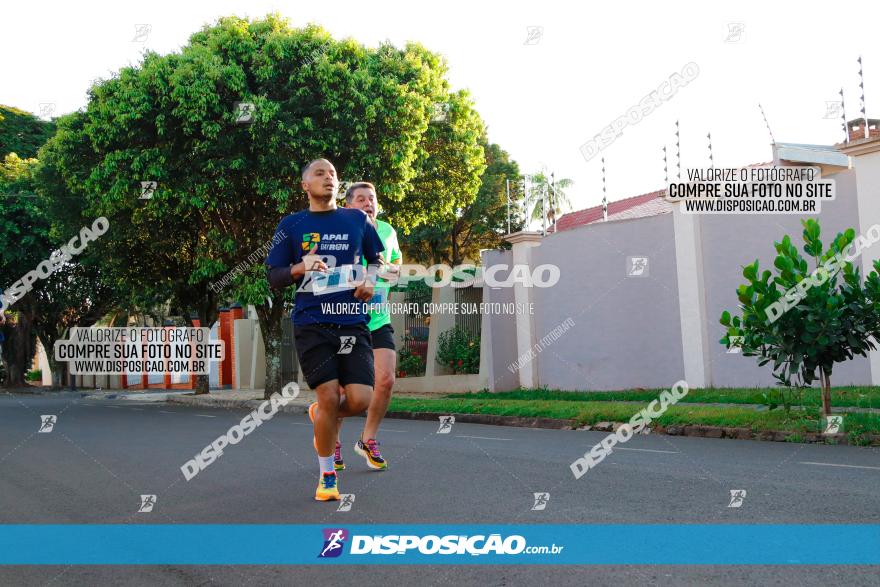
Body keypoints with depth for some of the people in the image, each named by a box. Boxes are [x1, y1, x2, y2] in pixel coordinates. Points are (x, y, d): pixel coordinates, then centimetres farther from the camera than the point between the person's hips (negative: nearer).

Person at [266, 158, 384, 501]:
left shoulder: (357, 220, 11)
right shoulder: (291, 225, 7)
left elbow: (377, 261, 21)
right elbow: (273, 277, 7)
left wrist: (370, 281, -1)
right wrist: (300, 267, -12)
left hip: (352, 321, 2)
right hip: (311, 323, -2)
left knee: (359, 400, -9)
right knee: (329, 397, -10)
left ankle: (319, 415, 27)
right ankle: (327, 476, 10)